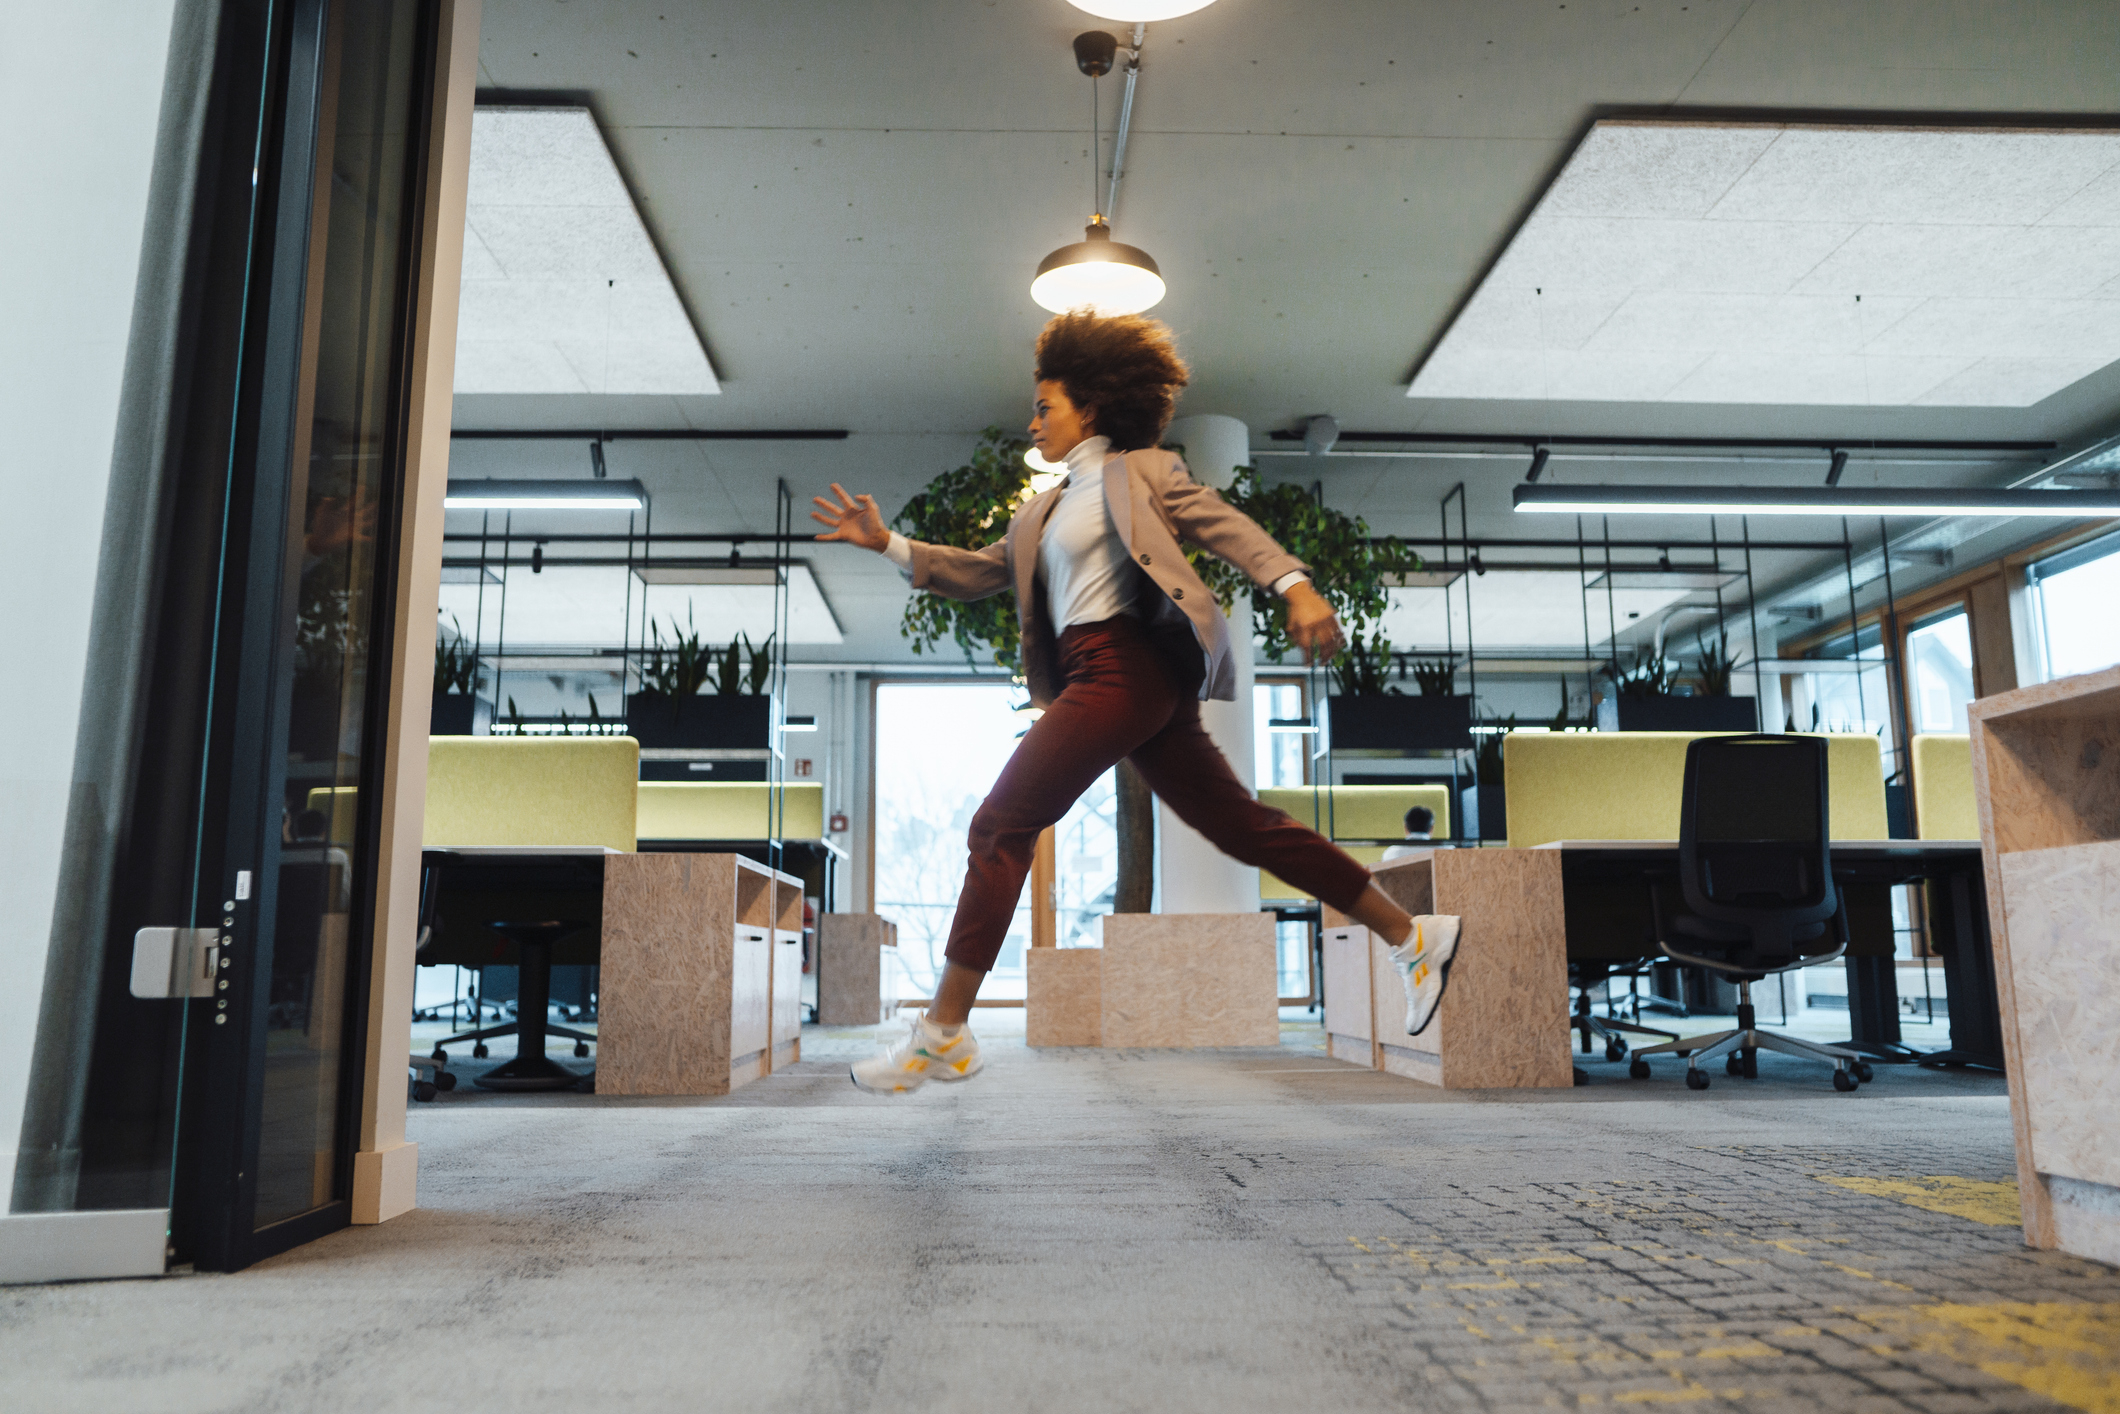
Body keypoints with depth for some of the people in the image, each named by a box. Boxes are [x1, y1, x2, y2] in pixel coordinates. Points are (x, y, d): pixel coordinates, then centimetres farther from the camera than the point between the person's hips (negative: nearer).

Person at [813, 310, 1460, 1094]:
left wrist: (1295, 586, -23)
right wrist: (888, 542, 13)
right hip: (1095, 677, 9)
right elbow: (979, 571, 23)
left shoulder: (1140, 469, 5)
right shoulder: (1045, 509, 27)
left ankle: (943, 1034, -5)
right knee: (1247, 828, 9)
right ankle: (1409, 937, 18)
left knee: (998, 828, -10)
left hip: (1125, 668, -9)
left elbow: (1227, 526, -6)